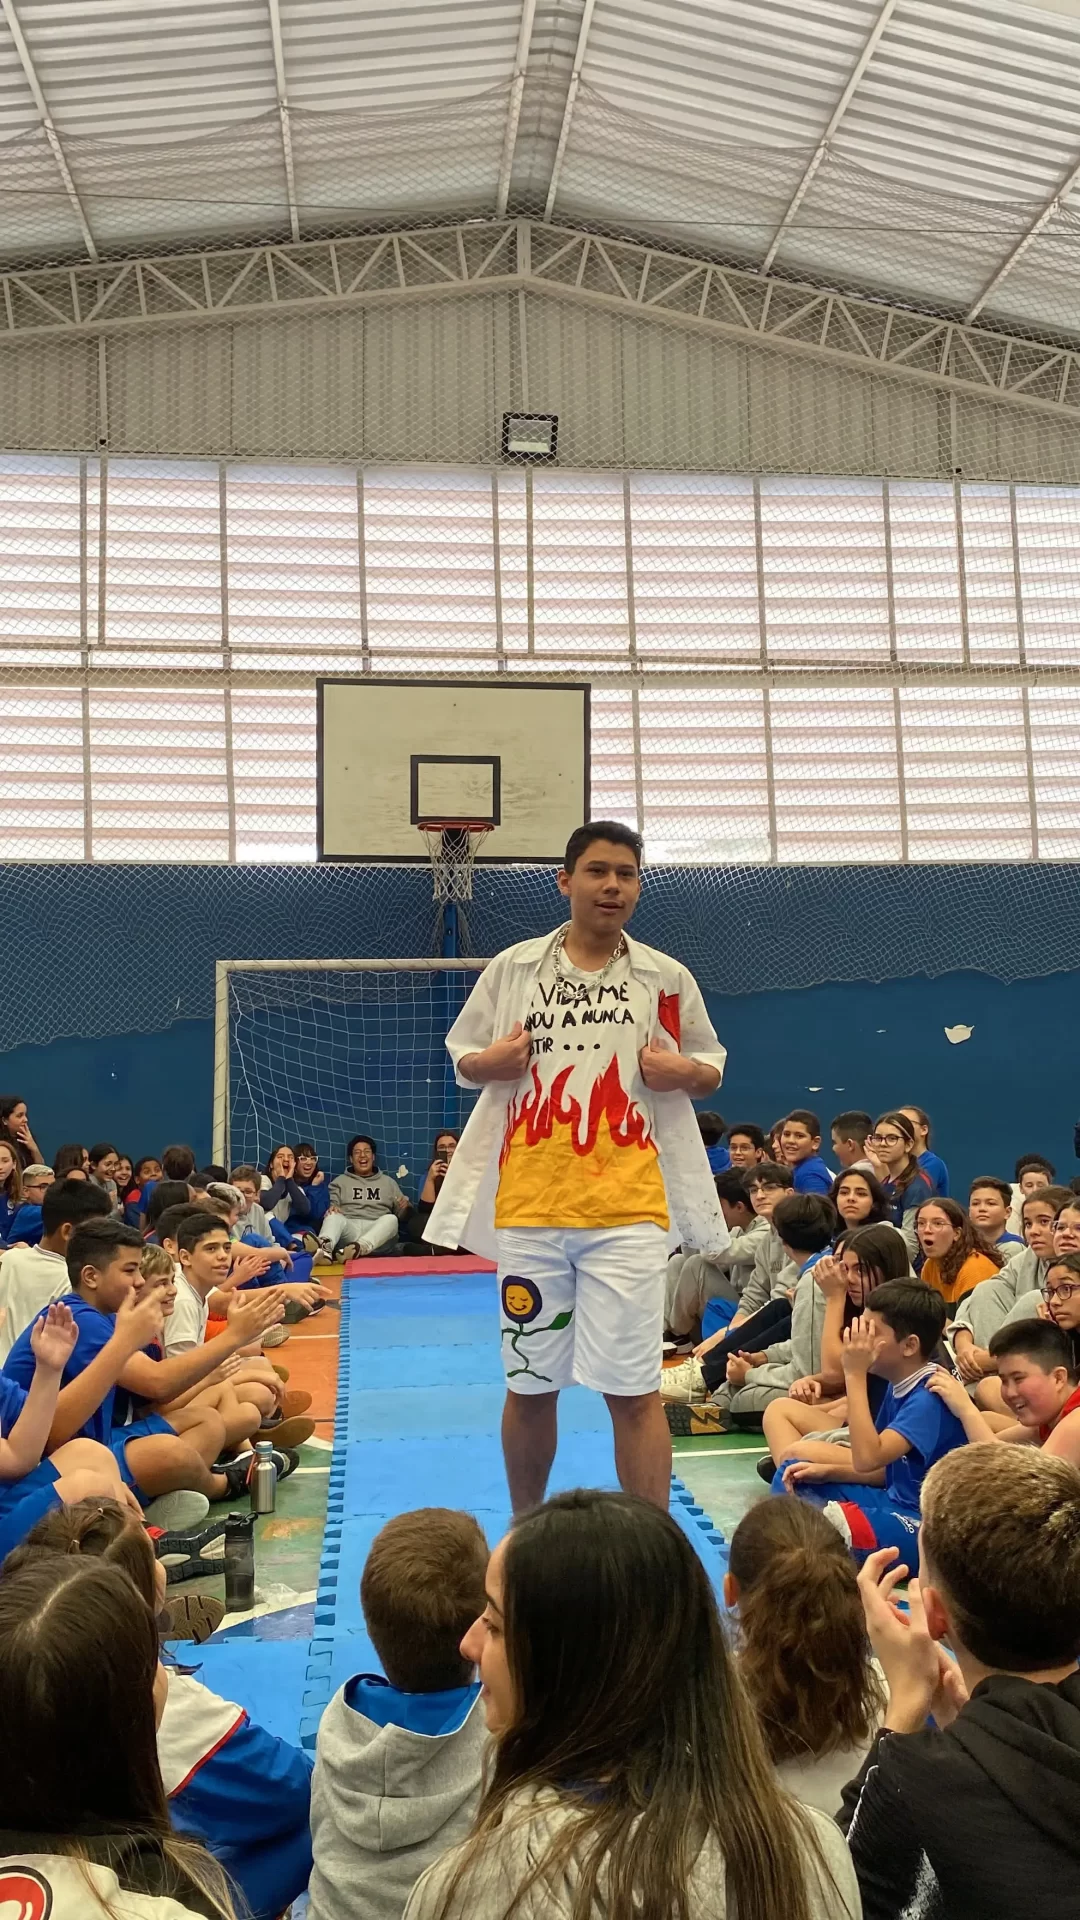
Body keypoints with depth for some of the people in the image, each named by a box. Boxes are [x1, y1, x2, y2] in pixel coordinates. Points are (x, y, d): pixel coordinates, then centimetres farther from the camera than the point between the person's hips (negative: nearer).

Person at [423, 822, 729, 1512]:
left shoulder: (667, 978, 5)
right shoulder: (514, 968, 5)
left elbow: (711, 1068, 14)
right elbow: (462, 1057, 14)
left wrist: (683, 1072, -8)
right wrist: (490, 1062, -8)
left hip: (629, 1208, -1)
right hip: (528, 1205, 1)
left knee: (635, 1390, -3)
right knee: (530, 1385, 13)